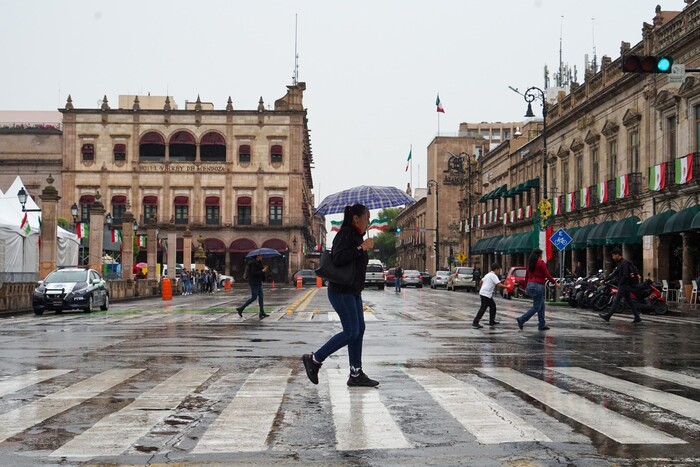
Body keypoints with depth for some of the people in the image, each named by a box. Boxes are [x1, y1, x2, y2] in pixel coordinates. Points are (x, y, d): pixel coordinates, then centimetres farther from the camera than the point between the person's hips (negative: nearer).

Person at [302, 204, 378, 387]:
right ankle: (314, 359, -2)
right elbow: (338, 259, -27)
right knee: (351, 332, -10)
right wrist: (361, 247, -25)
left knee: (359, 330, 6)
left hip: (353, 292, 10)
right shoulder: (345, 234, -13)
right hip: (341, 291, -10)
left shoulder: (356, 236, 16)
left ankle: (356, 375, 9)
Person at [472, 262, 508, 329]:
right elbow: (499, 284, -19)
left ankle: (492, 321, 23)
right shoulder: (494, 276, -9)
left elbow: (481, 282, 24)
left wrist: (480, 290, 32)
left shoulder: (488, 275, 19)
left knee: (493, 306, 18)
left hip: (482, 293, 10)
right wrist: (506, 287, -9)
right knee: (483, 308, -10)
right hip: (486, 294, -10)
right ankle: (475, 323, -12)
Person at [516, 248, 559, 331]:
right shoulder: (541, 263, -9)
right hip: (538, 285, -8)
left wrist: (526, 287, 23)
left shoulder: (530, 263, 11)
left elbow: (526, 276, 14)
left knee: (541, 306, 15)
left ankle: (542, 325, 16)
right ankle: (521, 320, -11)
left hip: (530, 285, 8)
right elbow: (547, 275, -10)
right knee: (536, 307, -2)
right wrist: (555, 282, 0)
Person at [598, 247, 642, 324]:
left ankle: (608, 316, 0)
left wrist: (619, 284, -15)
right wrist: (605, 280, 18)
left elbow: (625, 276, -23)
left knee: (616, 300, -5)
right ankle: (637, 318, 10)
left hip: (625, 285, -10)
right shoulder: (620, 263, 16)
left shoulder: (624, 263, -16)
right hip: (626, 285, 10)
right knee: (629, 301, 10)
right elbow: (614, 274, 21)